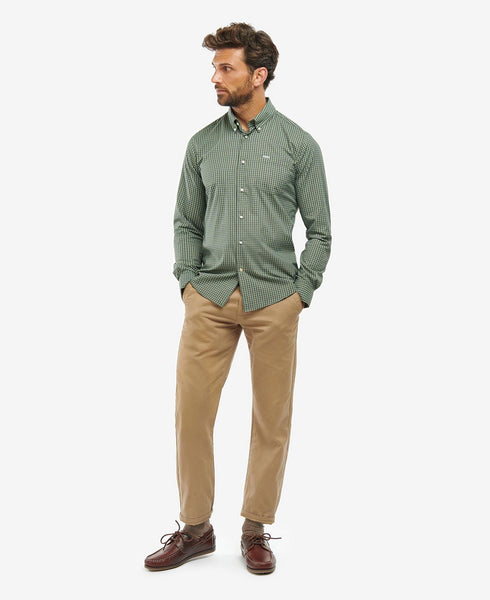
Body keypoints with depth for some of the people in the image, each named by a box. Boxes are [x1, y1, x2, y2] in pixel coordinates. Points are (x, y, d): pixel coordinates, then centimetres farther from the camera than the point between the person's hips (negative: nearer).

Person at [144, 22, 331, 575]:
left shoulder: (299, 145, 1)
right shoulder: (203, 144, 8)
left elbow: (319, 229, 3)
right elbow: (186, 222, 13)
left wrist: (301, 291, -4)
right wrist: (188, 281, 1)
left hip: (274, 301, -1)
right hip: (210, 298, 2)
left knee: (272, 419, 5)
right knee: (191, 411, 0)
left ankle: (256, 529, 21)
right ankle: (195, 528, 16)